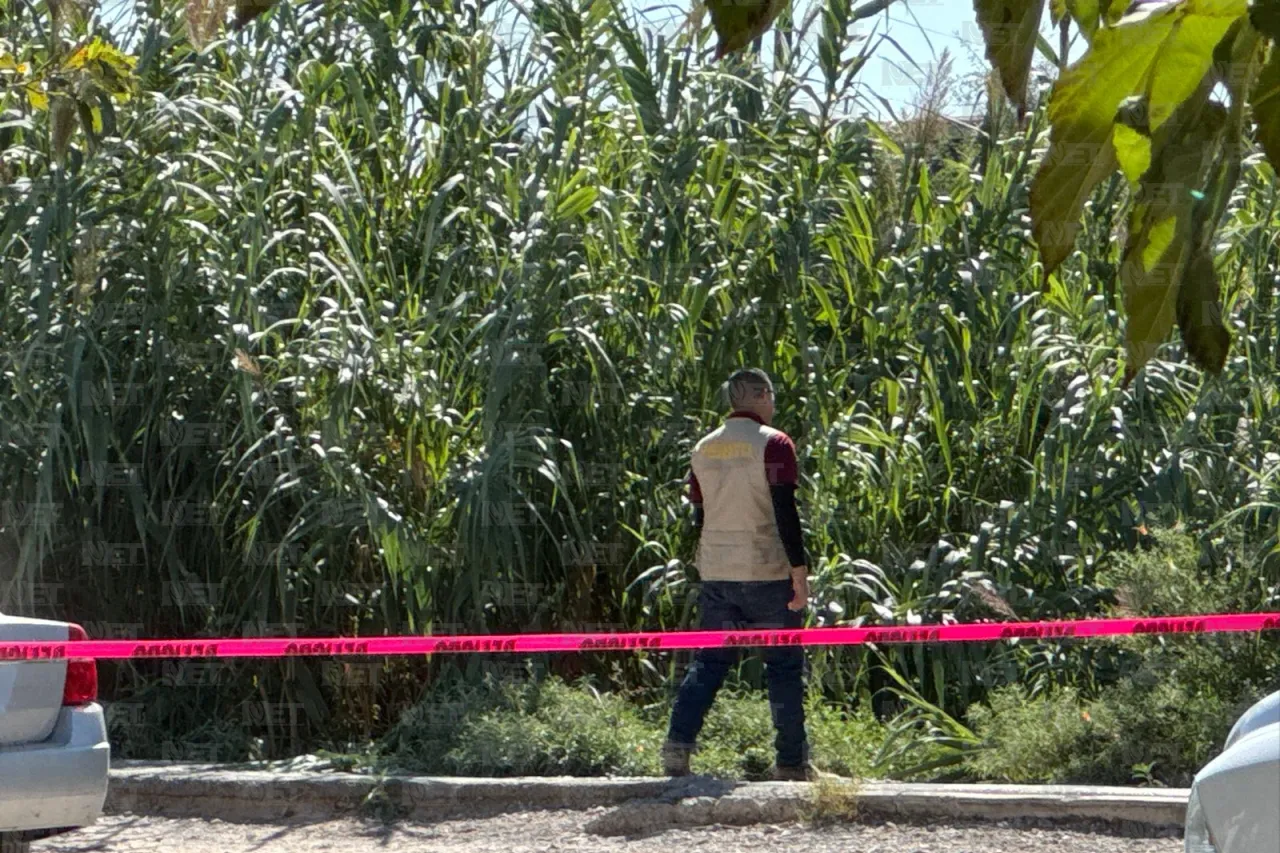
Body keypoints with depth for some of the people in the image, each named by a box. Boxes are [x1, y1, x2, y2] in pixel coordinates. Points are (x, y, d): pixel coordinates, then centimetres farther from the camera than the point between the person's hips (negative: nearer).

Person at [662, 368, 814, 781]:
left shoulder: (704, 449, 11)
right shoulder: (773, 444, -8)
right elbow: (785, 511, -14)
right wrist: (800, 569, -12)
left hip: (716, 574, 5)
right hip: (767, 573, -5)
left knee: (708, 662, 9)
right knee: (785, 665, 4)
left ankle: (678, 742, -7)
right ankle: (792, 762, 6)